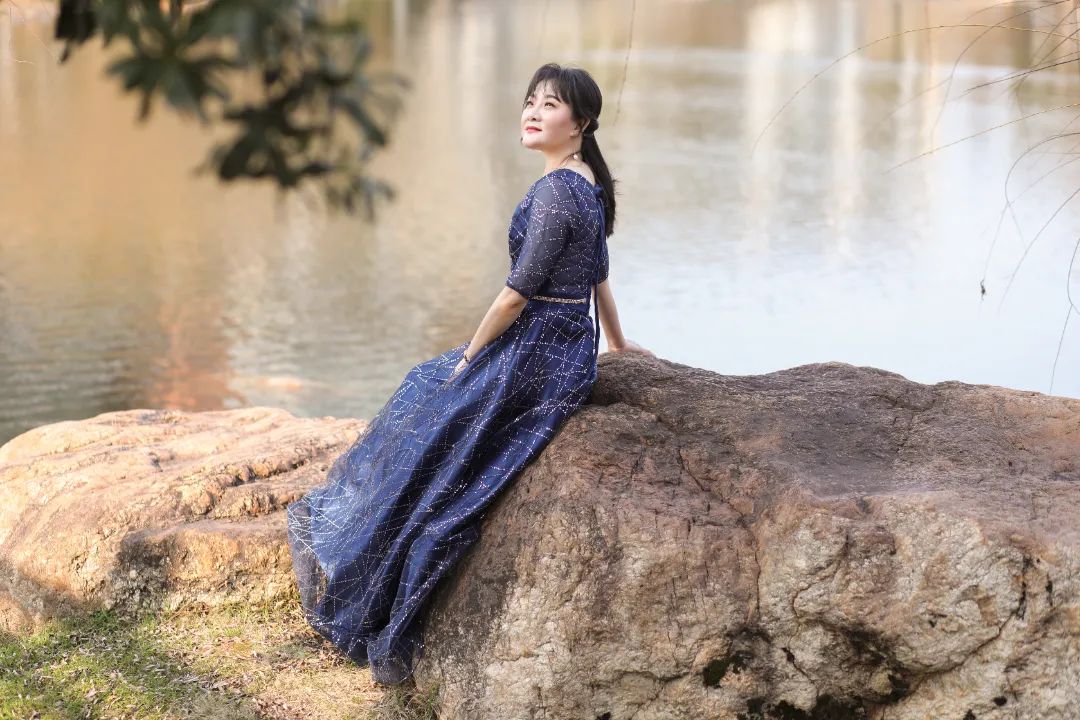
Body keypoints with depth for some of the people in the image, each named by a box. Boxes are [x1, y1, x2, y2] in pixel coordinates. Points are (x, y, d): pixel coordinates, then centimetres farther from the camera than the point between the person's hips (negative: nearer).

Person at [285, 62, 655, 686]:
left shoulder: (555, 191, -22)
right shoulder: (589, 183, 7)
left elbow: (519, 291, -21)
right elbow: (598, 273, 18)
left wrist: (471, 354, -9)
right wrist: (618, 341, 31)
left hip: (538, 357, -9)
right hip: (572, 349, 9)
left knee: (428, 455, 2)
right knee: (427, 392, 22)